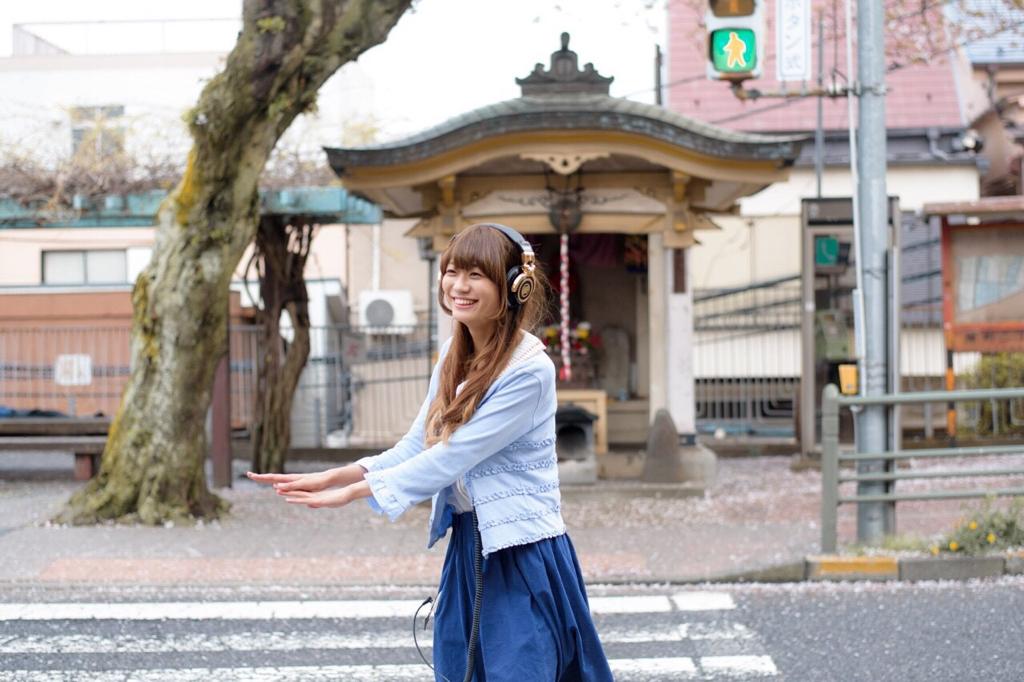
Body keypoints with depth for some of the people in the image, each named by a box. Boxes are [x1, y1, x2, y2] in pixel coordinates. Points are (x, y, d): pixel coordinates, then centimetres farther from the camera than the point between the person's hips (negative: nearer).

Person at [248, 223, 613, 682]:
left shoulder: (529, 370, -17)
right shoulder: (454, 356, 9)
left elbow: (451, 456, -19)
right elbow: (415, 448, 8)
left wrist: (352, 493, -16)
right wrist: (332, 477, -4)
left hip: (522, 556, -7)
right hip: (467, 547, 8)